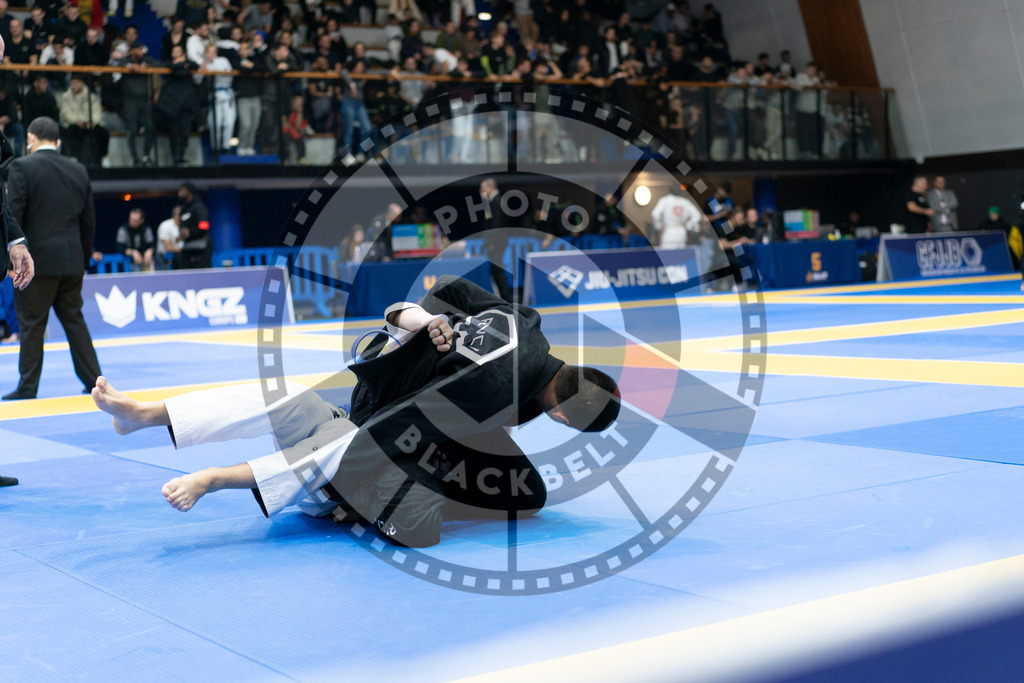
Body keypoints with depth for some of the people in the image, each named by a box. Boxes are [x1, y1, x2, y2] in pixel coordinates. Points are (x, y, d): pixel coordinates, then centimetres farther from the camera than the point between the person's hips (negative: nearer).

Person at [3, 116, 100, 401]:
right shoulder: (79, 170, 10)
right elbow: (88, 220, 13)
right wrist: (84, 259, 20)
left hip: (36, 259, -5)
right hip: (71, 260, 5)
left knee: (31, 323, 1)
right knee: (74, 319, 13)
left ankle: (28, 385, 6)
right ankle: (94, 379, 13)